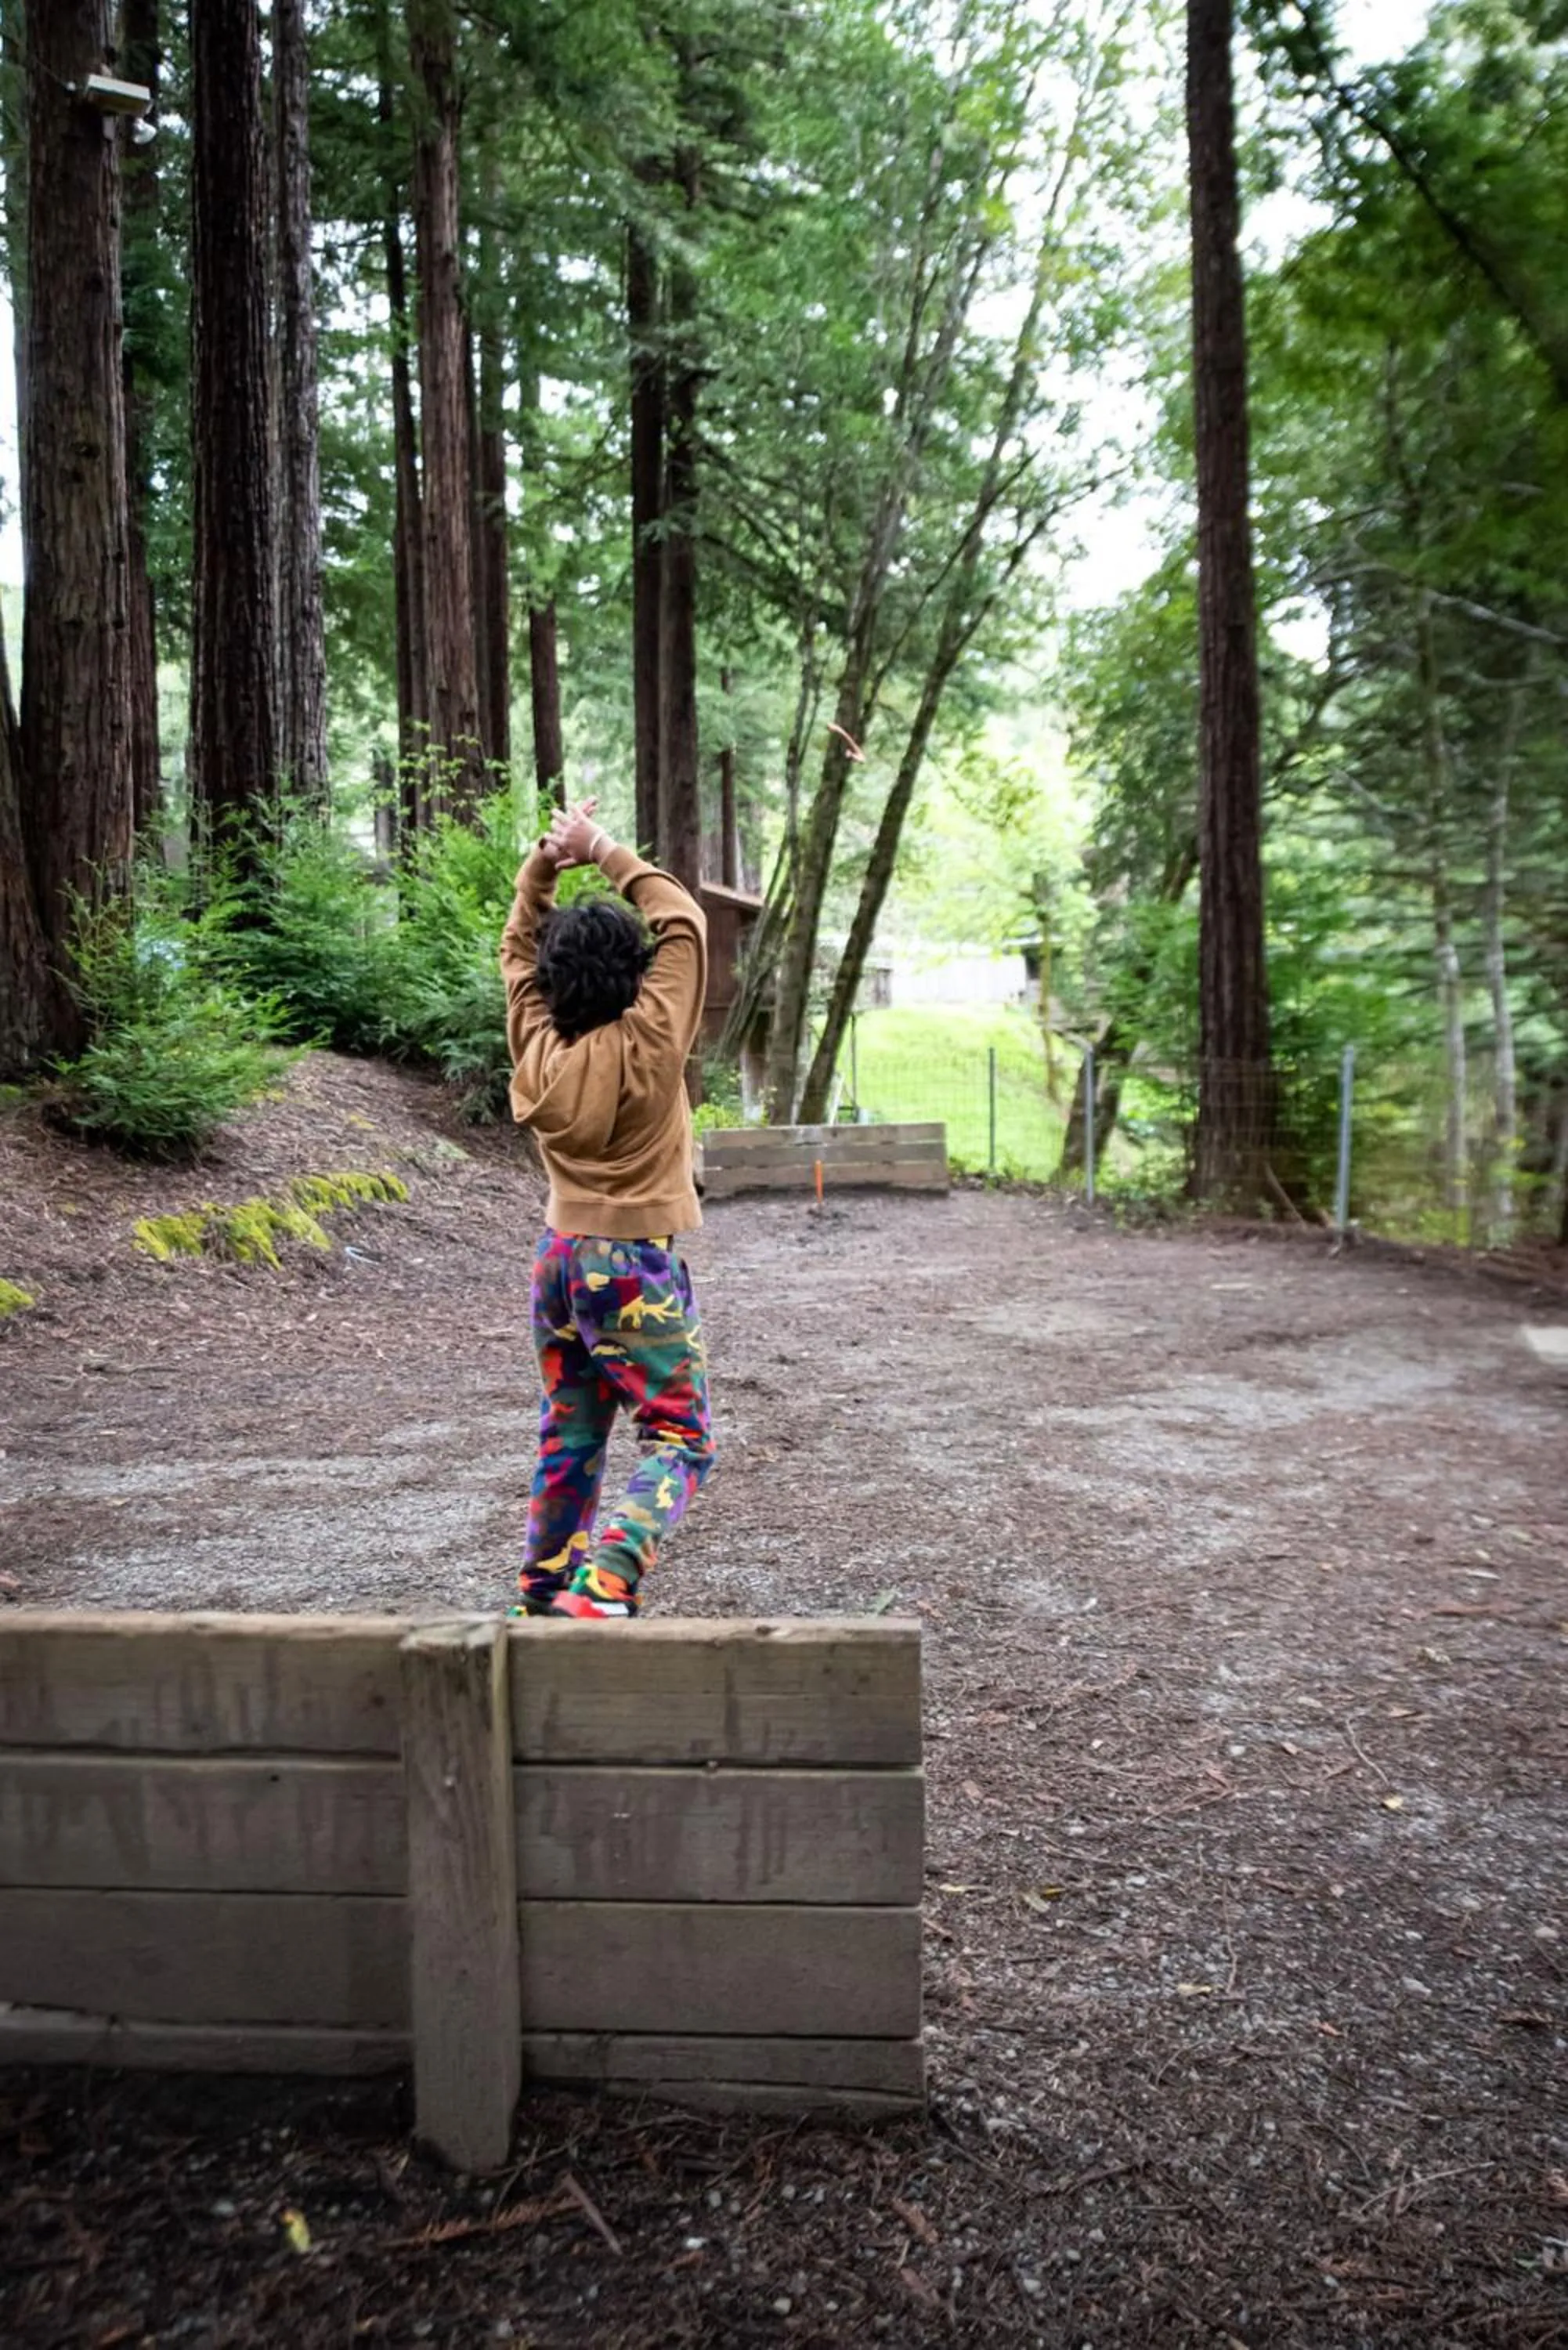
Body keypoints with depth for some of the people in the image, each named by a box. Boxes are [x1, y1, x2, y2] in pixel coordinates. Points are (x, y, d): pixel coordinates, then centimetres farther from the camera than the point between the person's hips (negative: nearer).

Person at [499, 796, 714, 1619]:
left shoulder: (538, 1044, -3)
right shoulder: (645, 1045, -16)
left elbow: (518, 945, 13)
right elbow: (682, 924, -8)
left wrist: (544, 862, 5)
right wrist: (605, 853, -2)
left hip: (560, 1257, 6)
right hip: (636, 1265, -6)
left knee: (569, 1431, 19)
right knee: (680, 1438, 1)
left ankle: (543, 1584, 28)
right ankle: (606, 1580, -17)